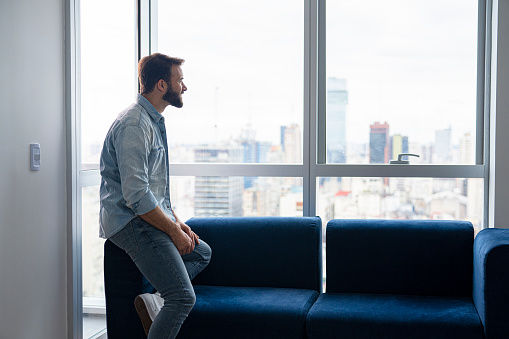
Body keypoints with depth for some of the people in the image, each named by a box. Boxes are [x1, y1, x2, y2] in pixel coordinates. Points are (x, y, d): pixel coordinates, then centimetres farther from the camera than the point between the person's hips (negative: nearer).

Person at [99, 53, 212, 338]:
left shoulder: (155, 121, 15)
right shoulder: (133, 125, -19)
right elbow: (137, 196, -24)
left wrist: (177, 220, 11)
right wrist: (174, 231, -16)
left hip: (150, 218, 11)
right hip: (131, 221, -11)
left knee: (202, 252, 23)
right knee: (184, 298, -17)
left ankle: (154, 299, 6)